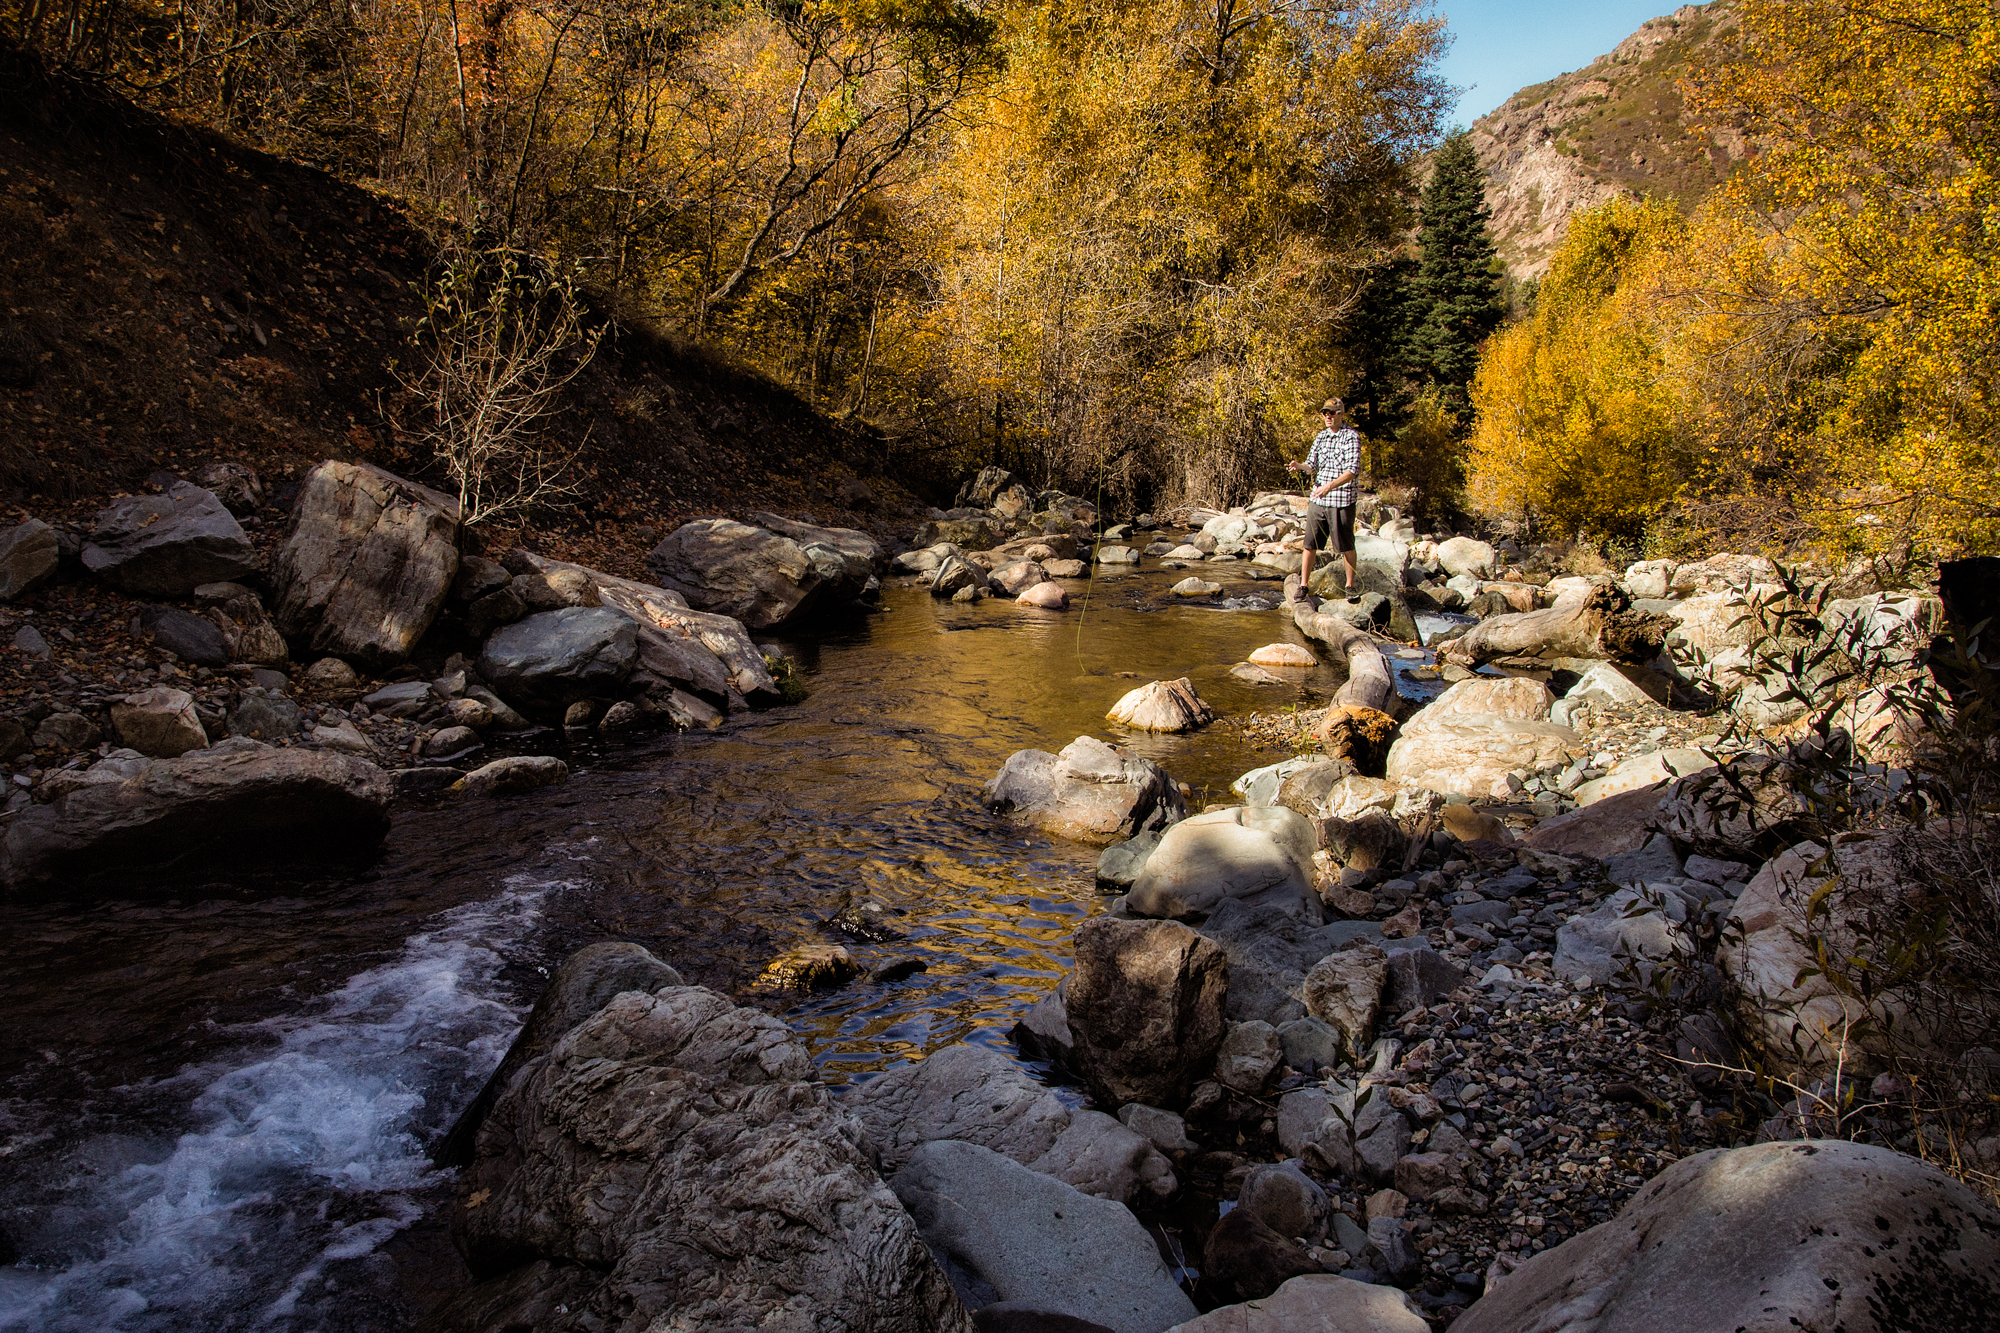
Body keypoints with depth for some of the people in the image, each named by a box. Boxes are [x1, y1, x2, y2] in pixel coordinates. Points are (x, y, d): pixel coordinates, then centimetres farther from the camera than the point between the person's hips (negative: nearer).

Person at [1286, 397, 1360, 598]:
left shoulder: (1351, 436, -8)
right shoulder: (1321, 437, 12)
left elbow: (1353, 471, -17)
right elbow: (1312, 465, 11)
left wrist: (1329, 486, -29)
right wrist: (1299, 466, -12)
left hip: (1342, 500, -5)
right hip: (1317, 499, 5)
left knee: (1346, 547, 5)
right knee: (1310, 545, 5)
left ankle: (1350, 586, 19)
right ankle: (1303, 585, 13)